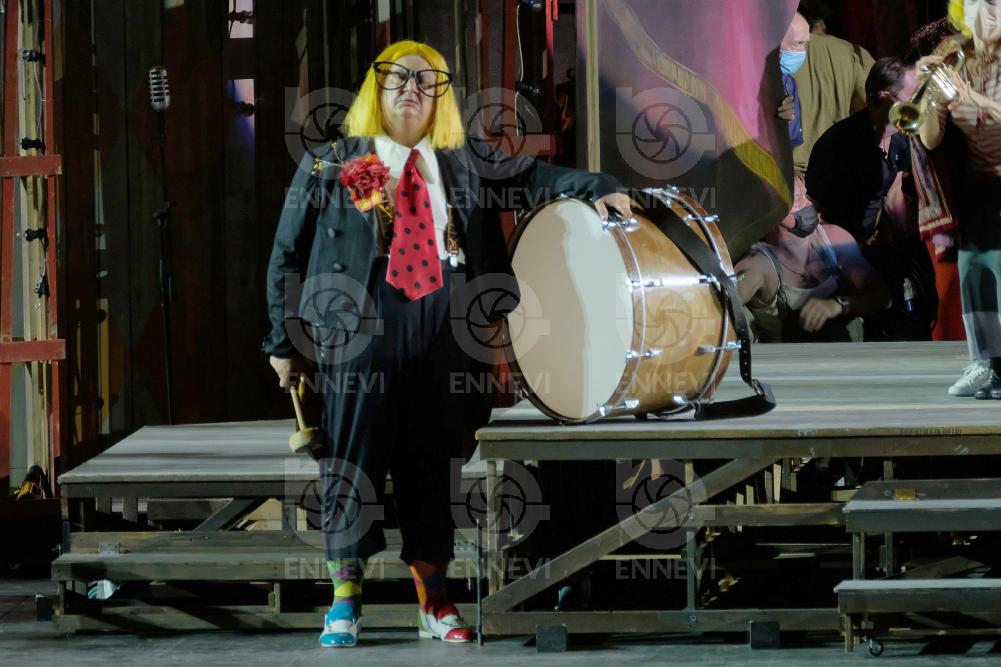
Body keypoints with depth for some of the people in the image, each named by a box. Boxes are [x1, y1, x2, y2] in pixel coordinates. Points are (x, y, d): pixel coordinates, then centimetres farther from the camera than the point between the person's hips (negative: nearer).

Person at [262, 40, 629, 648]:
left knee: (433, 458, 6)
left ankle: (434, 599, 12)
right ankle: (346, 597, 6)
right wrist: (285, 340, 5)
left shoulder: (465, 162, 14)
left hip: (443, 325, 2)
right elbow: (289, 255, 9)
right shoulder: (332, 166, 7)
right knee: (354, 453, -2)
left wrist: (595, 188, -15)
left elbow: (530, 176, 3)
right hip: (363, 324, -2)